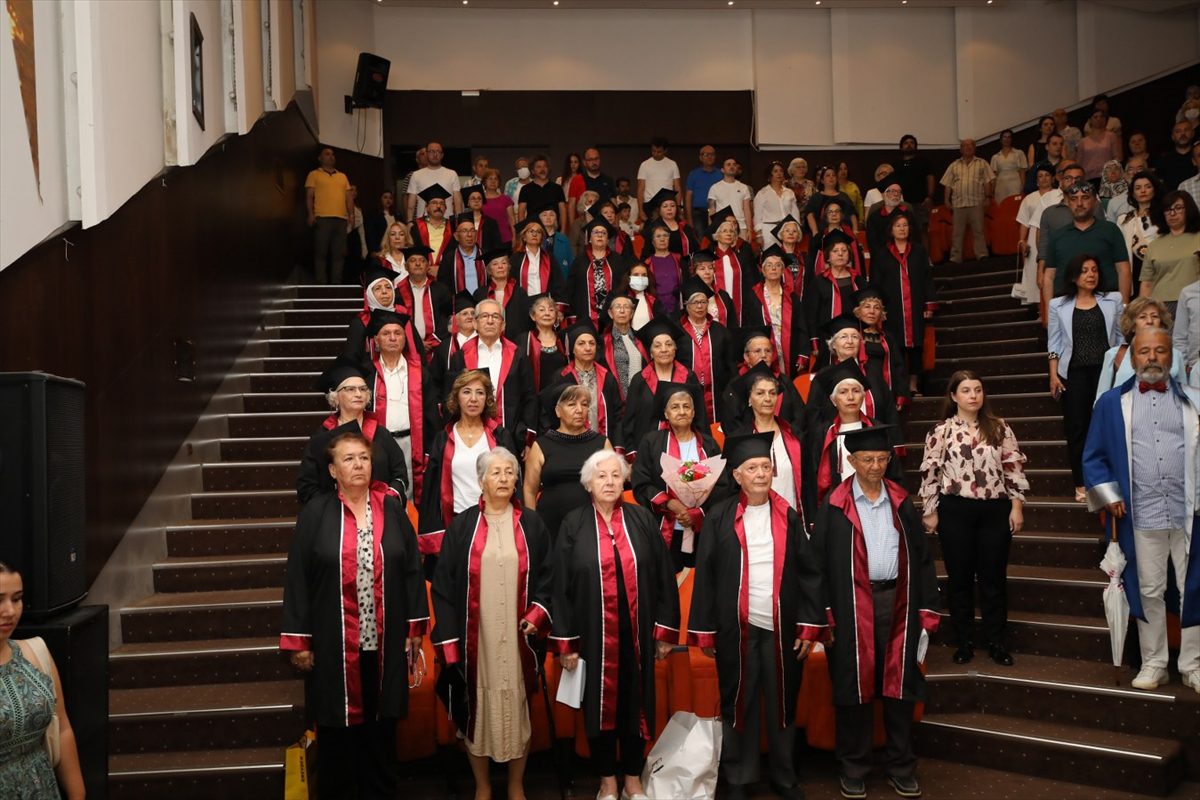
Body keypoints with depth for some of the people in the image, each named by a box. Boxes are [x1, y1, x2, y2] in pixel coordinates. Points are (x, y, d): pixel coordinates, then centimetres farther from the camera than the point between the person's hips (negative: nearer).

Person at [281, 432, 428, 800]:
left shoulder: (392, 508, 2)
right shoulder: (316, 513, -4)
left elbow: (412, 568, 4)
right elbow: (298, 577, -4)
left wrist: (415, 628, 1)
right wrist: (298, 639, -6)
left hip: (384, 641, 2)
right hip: (334, 642, -2)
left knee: (380, 725, 13)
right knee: (339, 727, 9)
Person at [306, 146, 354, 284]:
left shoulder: (342, 176, 23)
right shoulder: (314, 174, 10)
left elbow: (348, 197, 19)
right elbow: (309, 196, 3)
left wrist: (351, 214, 5)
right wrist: (311, 214, -10)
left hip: (341, 219, 4)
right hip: (322, 218, -4)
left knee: (339, 253, 1)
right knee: (321, 252, -5)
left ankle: (336, 284, 4)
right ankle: (321, 285, -5)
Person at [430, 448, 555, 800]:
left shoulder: (531, 525, 5)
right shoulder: (462, 526, 1)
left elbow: (547, 575, 8)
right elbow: (444, 584, 0)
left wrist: (537, 613, -8)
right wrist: (449, 637, -7)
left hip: (518, 635, 1)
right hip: (475, 636, -1)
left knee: (517, 706, 8)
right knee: (477, 707, 6)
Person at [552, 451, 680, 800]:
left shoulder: (642, 519, 0)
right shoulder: (574, 524, -4)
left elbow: (663, 576, 2)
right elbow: (561, 585, -4)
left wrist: (665, 631, -1)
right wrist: (565, 641, -7)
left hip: (636, 633, 1)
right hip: (593, 633, -1)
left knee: (634, 703, 11)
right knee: (600, 703, 10)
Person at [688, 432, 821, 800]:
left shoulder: (788, 517, 4)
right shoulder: (719, 518, -2)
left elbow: (808, 573, 4)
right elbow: (705, 575, -2)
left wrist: (809, 625, -2)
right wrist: (704, 630, -4)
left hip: (781, 626, 2)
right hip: (736, 628, -1)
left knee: (782, 703, 10)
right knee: (738, 704, 7)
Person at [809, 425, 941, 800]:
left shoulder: (901, 502, 7)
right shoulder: (834, 507, -3)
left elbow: (921, 557, 9)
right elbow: (820, 563, -4)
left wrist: (927, 611, 3)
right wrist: (817, 619, -9)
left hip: (897, 604, 3)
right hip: (853, 609, -3)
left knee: (898, 684, 9)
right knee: (855, 685, 6)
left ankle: (900, 765, 24)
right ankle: (853, 767, 21)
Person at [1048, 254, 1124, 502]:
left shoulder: (1113, 301, 8)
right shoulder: (1059, 305, 5)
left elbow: (1122, 337, 7)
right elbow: (1055, 344, 4)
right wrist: (1054, 374, -3)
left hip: (1106, 370, 1)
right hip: (1074, 373, 0)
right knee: (1077, 427, 1)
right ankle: (1081, 485, 7)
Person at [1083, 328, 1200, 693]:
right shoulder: (1112, 402, 6)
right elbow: (1093, 457, 7)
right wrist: (1109, 496, -2)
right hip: (1141, 517, 0)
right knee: (1149, 592, 8)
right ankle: (1153, 664, 19)